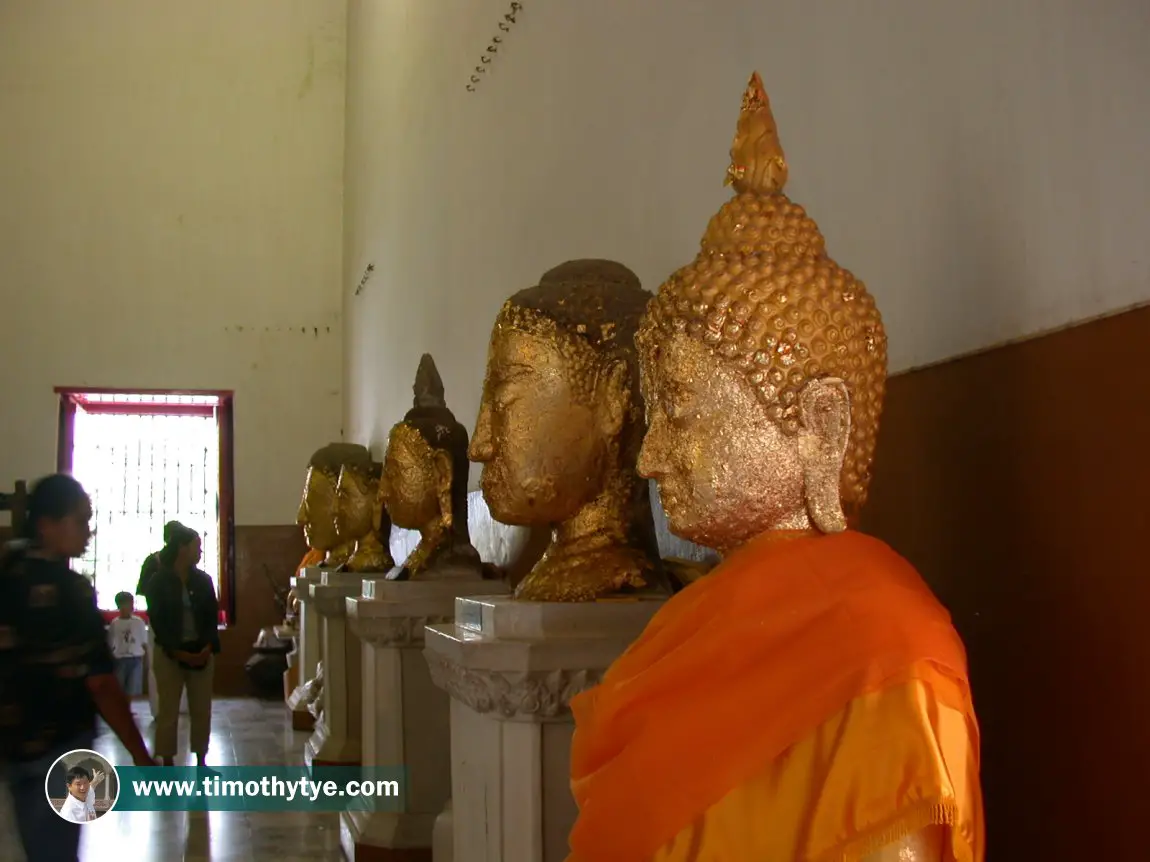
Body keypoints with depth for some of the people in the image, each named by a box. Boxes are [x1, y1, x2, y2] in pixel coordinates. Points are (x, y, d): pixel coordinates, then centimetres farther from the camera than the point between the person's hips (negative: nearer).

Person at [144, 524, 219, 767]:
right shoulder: (158, 582, -3)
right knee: (168, 711, 1)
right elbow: (156, 620, -7)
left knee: (202, 710, 5)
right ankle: (168, 765, 10)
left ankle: (201, 761, 16)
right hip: (169, 654, -3)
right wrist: (177, 651, -17)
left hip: (201, 652, 3)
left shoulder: (203, 580, 8)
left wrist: (209, 647, -11)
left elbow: (213, 615, 5)